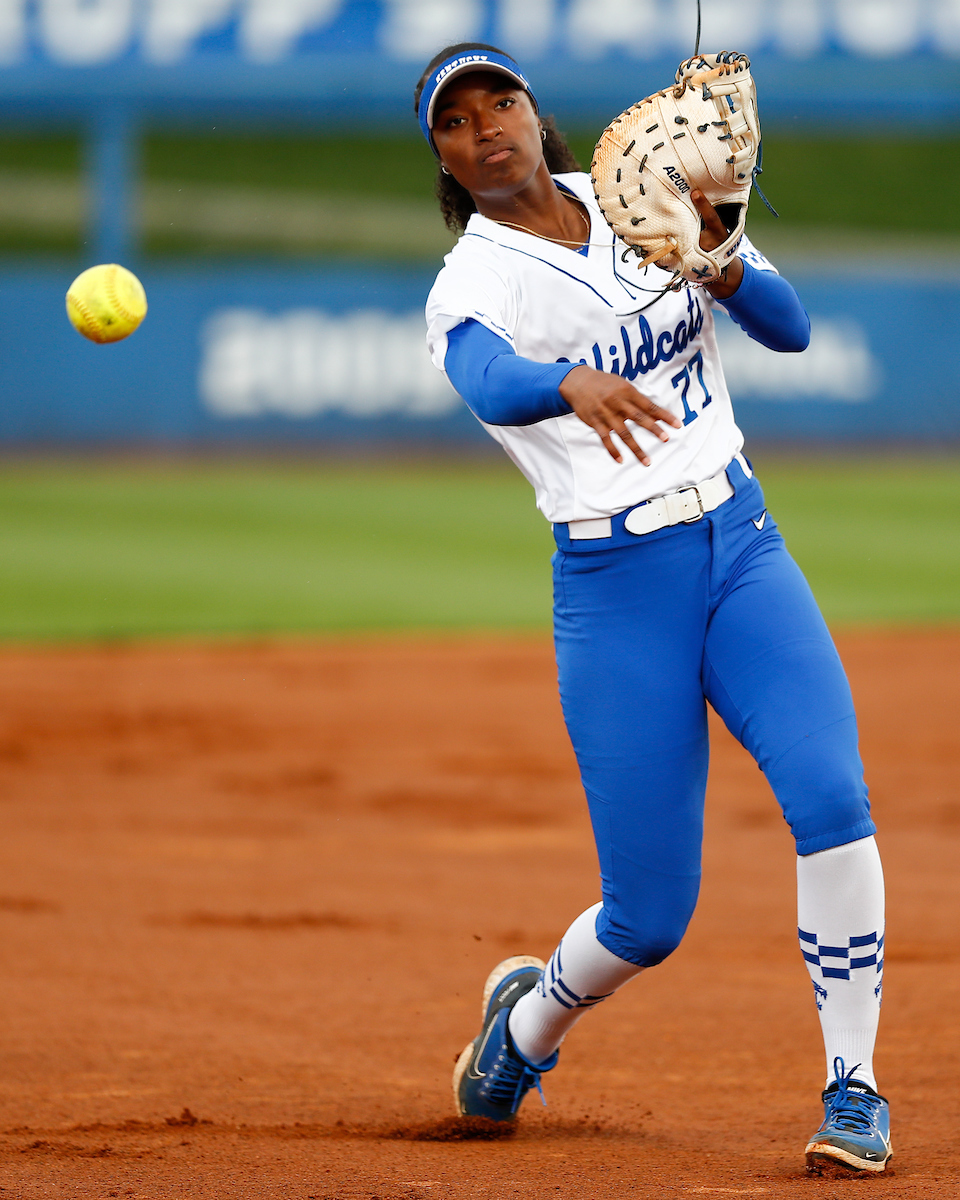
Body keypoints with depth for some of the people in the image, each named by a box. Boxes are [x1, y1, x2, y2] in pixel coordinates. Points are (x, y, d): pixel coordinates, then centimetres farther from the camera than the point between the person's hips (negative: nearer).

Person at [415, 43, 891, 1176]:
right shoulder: (469, 286, -6)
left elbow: (789, 328, 0)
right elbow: (486, 380, -31)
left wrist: (713, 263, -20)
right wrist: (574, 385, -53)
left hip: (743, 549, 3)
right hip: (615, 591, -3)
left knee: (830, 798, -21)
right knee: (649, 916, -2)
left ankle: (853, 1091, -8)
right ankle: (528, 1020, 32)